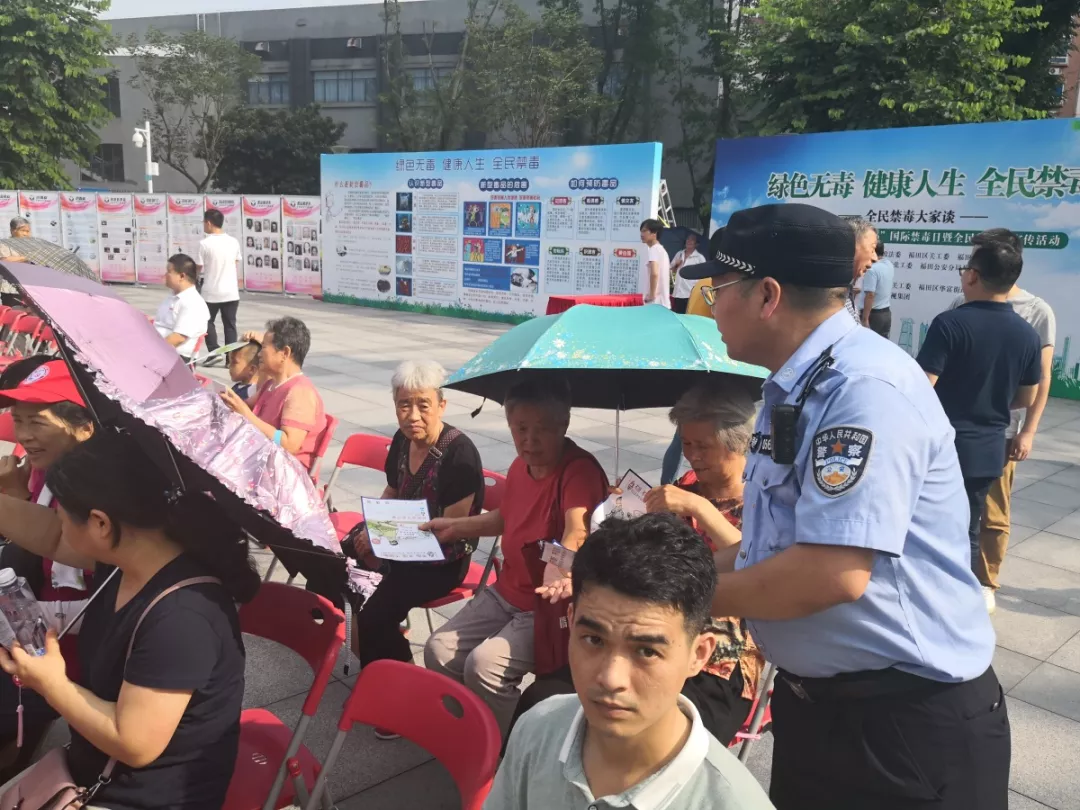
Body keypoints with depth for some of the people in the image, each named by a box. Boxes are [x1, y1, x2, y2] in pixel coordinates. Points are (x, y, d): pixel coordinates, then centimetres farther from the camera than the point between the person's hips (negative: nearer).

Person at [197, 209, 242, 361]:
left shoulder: (205, 243, -12)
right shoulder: (233, 242, 2)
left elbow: (199, 268, -7)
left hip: (211, 292, -3)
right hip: (231, 292, 3)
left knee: (208, 322, 17)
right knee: (230, 325, 10)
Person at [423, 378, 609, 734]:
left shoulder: (580, 470, -22)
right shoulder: (520, 466, 4)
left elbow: (577, 531, -40)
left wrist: (558, 572, -58)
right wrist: (455, 526, 22)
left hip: (551, 606, -8)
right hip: (506, 592, 9)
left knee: (484, 665, -24)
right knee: (439, 651, 1)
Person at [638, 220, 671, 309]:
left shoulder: (653, 250, -11)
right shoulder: (662, 250, 19)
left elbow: (654, 273, -28)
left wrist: (652, 294, -20)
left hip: (655, 303, -10)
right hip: (663, 303, 10)